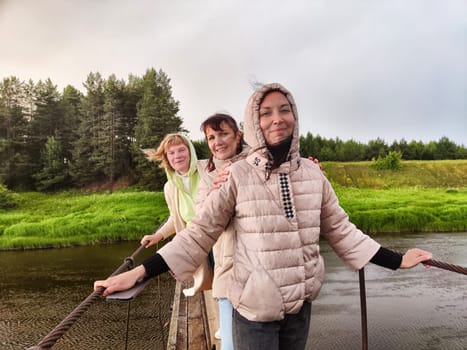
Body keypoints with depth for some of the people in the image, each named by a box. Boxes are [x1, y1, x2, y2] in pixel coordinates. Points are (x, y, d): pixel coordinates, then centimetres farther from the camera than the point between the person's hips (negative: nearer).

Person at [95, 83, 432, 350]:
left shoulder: (313, 173, -3)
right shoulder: (237, 175, -14)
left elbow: (340, 229, 5)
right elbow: (198, 234, -11)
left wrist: (397, 260, 4)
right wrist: (138, 273, -17)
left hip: (301, 304, 4)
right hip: (254, 307, -4)